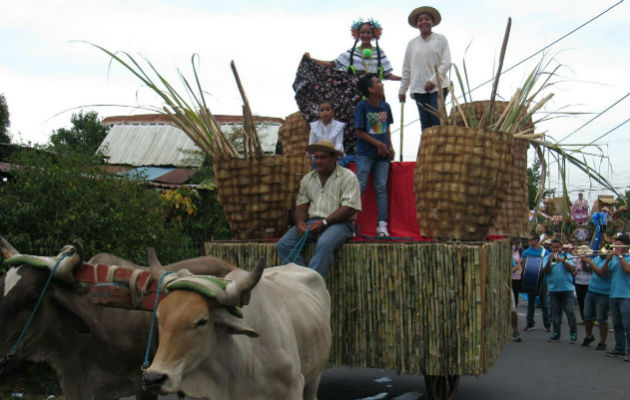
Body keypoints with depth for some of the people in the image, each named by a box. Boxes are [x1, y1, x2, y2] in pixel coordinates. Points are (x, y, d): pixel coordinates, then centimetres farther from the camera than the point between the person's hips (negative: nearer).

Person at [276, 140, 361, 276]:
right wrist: (300, 222, -9)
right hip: (311, 222, 5)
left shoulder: (348, 177, 1)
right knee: (283, 244, -20)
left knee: (324, 244, -38)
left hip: (338, 223, -5)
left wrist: (324, 222, -18)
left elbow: (349, 208, -9)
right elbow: (301, 206, 15)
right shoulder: (307, 179, 19)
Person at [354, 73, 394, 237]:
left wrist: (389, 146, 5)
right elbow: (359, 132, -9)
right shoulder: (362, 106, -7)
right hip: (365, 154, -4)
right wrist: (378, 144, -11)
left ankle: (382, 225, -1)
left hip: (382, 154, 5)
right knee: (360, 186, -8)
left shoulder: (385, 106, 9)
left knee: (381, 188, 0)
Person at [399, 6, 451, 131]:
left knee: (437, 120, -13)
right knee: (425, 122, 1)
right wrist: (402, 90, 13)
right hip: (418, 87, 3)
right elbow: (406, 68, 16)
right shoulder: (412, 43, 13)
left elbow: (446, 63, -3)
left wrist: (433, 80, -14)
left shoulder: (441, 39, 5)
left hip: (437, 87, -3)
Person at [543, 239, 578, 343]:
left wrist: (563, 261, -23)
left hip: (567, 288, -2)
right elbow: (545, 271, -4)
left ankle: (573, 334, 0)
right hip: (553, 289, 2)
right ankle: (556, 333, 14)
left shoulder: (567, 256, 5)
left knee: (570, 311, -5)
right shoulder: (547, 257, 9)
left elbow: (571, 268, -9)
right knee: (555, 312, 6)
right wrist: (550, 261, -18)